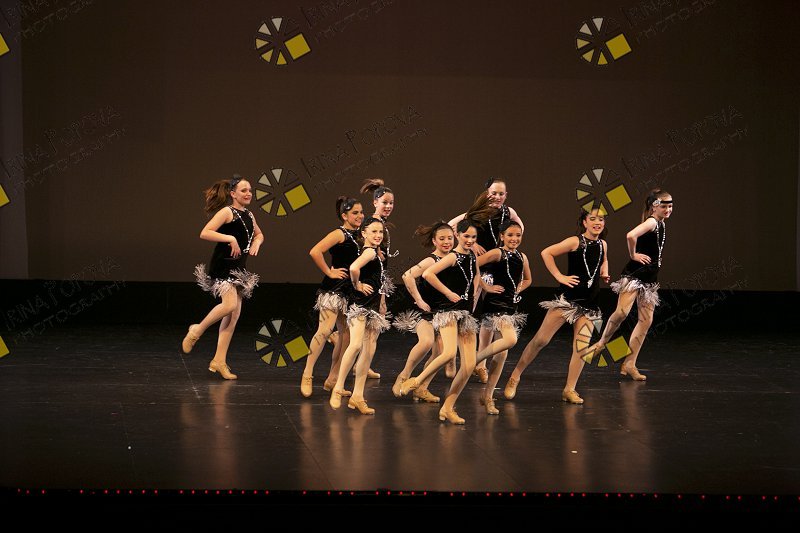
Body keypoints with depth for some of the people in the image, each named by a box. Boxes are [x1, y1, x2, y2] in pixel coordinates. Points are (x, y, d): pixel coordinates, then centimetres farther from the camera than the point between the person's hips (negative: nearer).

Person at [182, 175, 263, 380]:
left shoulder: (249, 215, 13)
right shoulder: (227, 212, -10)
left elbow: (259, 234, 33)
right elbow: (205, 233, -19)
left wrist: (256, 243, 10)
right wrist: (230, 238, -24)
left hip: (239, 268, 8)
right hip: (222, 265, -8)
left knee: (234, 314, 4)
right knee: (230, 305, -25)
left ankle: (219, 361, 8)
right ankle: (197, 331, 0)